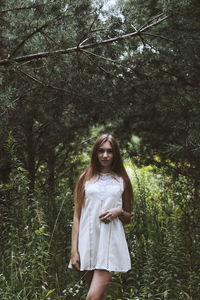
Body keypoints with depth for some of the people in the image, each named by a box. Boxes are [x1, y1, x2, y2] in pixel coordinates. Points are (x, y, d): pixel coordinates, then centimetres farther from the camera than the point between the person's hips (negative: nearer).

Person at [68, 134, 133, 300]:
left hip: (111, 242, -1)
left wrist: (119, 212, -7)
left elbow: (129, 218, 17)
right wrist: (74, 250, -2)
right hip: (88, 241, 1)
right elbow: (77, 216, 6)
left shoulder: (122, 180, 9)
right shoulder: (86, 179, 8)